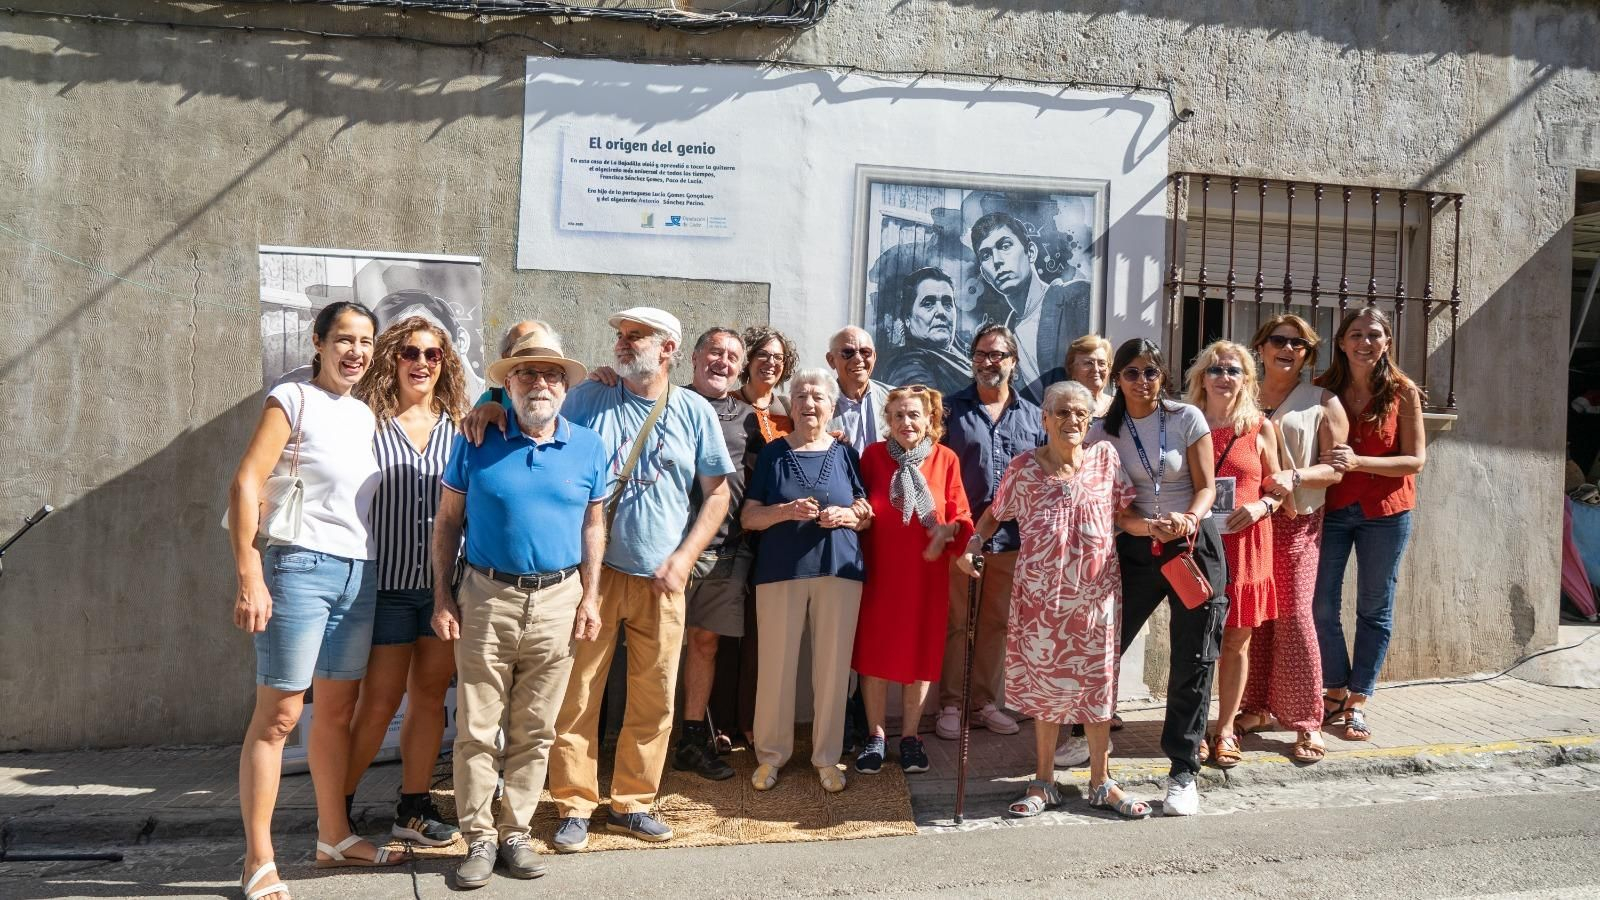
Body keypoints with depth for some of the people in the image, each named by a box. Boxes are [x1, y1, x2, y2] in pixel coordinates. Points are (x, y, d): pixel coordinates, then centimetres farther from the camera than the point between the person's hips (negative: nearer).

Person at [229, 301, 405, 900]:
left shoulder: (366, 416, 15)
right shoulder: (292, 401, -4)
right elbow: (245, 484, -12)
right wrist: (249, 577, -18)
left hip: (359, 575, 7)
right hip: (301, 567, -6)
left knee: (337, 711, 14)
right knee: (278, 715, -3)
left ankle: (334, 837, 27)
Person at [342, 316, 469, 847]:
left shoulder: (460, 426, 7)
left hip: (447, 583, 3)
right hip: (388, 583, -3)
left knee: (430, 696, 10)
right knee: (380, 700, 1)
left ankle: (414, 808, 23)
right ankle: (337, 805, 20)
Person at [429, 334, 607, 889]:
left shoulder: (587, 446, 3)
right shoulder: (476, 442, -1)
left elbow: (593, 525, 10)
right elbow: (447, 522, 4)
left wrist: (591, 598, 3)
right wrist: (442, 598, -1)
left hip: (558, 603, 1)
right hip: (487, 599, -1)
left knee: (535, 732, 10)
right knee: (476, 730, 3)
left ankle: (516, 833, 23)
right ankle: (480, 838, 16)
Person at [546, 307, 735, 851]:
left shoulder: (694, 411, 5)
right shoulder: (587, 399, 4)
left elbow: (716, 492, 7)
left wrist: (684, 557, -4)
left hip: (661, 580, 1)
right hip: (593, 572, -1)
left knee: (655, 699, 7)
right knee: (577, 695, 1)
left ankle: (632, 803, 22)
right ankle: (574, 806, 14)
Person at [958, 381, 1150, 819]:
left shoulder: (1105, 457, 2)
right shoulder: (1025, 466, -2)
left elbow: (1122, 515, 8)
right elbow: (996, 512, 9)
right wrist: (973, 546, -3)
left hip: (1096, 594, 1)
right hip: (1040, 595, -1)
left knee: (1097, 684, 9)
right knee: (1044, 684, 8)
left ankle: (1101, 783, 24)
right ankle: (1044, 782, 22)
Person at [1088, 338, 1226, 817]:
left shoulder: (1187, 418, -2)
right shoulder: (1104, 433, 2)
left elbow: (1205, 486, -2)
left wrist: (1188, 519, -23)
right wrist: (1149, 525, -21)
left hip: (1194, 545, -1)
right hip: (1137, 548, 2)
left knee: (1192, 662, 0)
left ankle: (1183, 773, 10)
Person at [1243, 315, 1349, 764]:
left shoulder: (1322, 401, 7)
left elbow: (1336, 467, 1)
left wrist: (1294, 477, -17)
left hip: (1297, 521, -2)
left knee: (1293, 613, -9)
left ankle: (1306, 723, -4)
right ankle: (1258, 707, 15)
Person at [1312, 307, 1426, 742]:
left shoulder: (1403, 393, -3)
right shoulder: (1324, 391, 1)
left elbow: (1415, 460, -6)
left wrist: (1358, 462, -20)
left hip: (1385, 513, -1)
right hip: (1332, 509, 1)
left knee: (1375, 609, 6)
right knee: (1321, 605, 0)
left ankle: (1357, 702, 17)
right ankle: (1335, 691, 19)